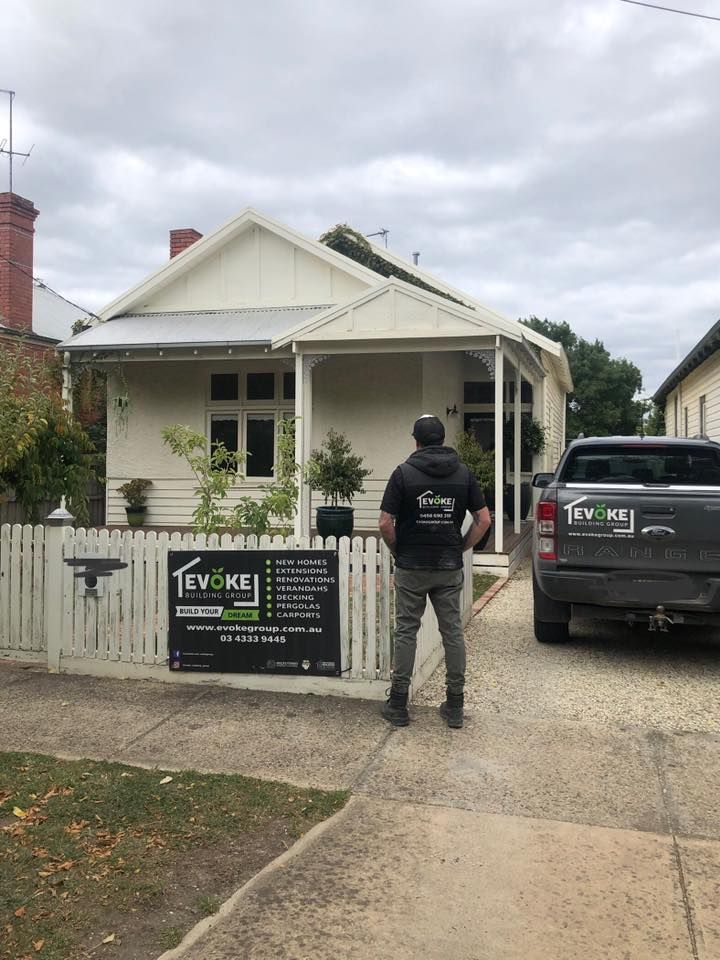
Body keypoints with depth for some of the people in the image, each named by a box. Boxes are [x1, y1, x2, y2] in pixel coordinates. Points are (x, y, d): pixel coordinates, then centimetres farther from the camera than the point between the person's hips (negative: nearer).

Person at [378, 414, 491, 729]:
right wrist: (461, 548, 9)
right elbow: (484, 520, -1)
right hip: (450, 569, 2)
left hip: (411, 568, -2)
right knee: (453, 632, 8)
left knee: (406, 633, 7)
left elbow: (385, 523, -11)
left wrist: (398, 550, 5)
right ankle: (455, 706, 13)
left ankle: (398, 705, 11)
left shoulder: (403, 473, -8)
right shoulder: (463, 473, 1)